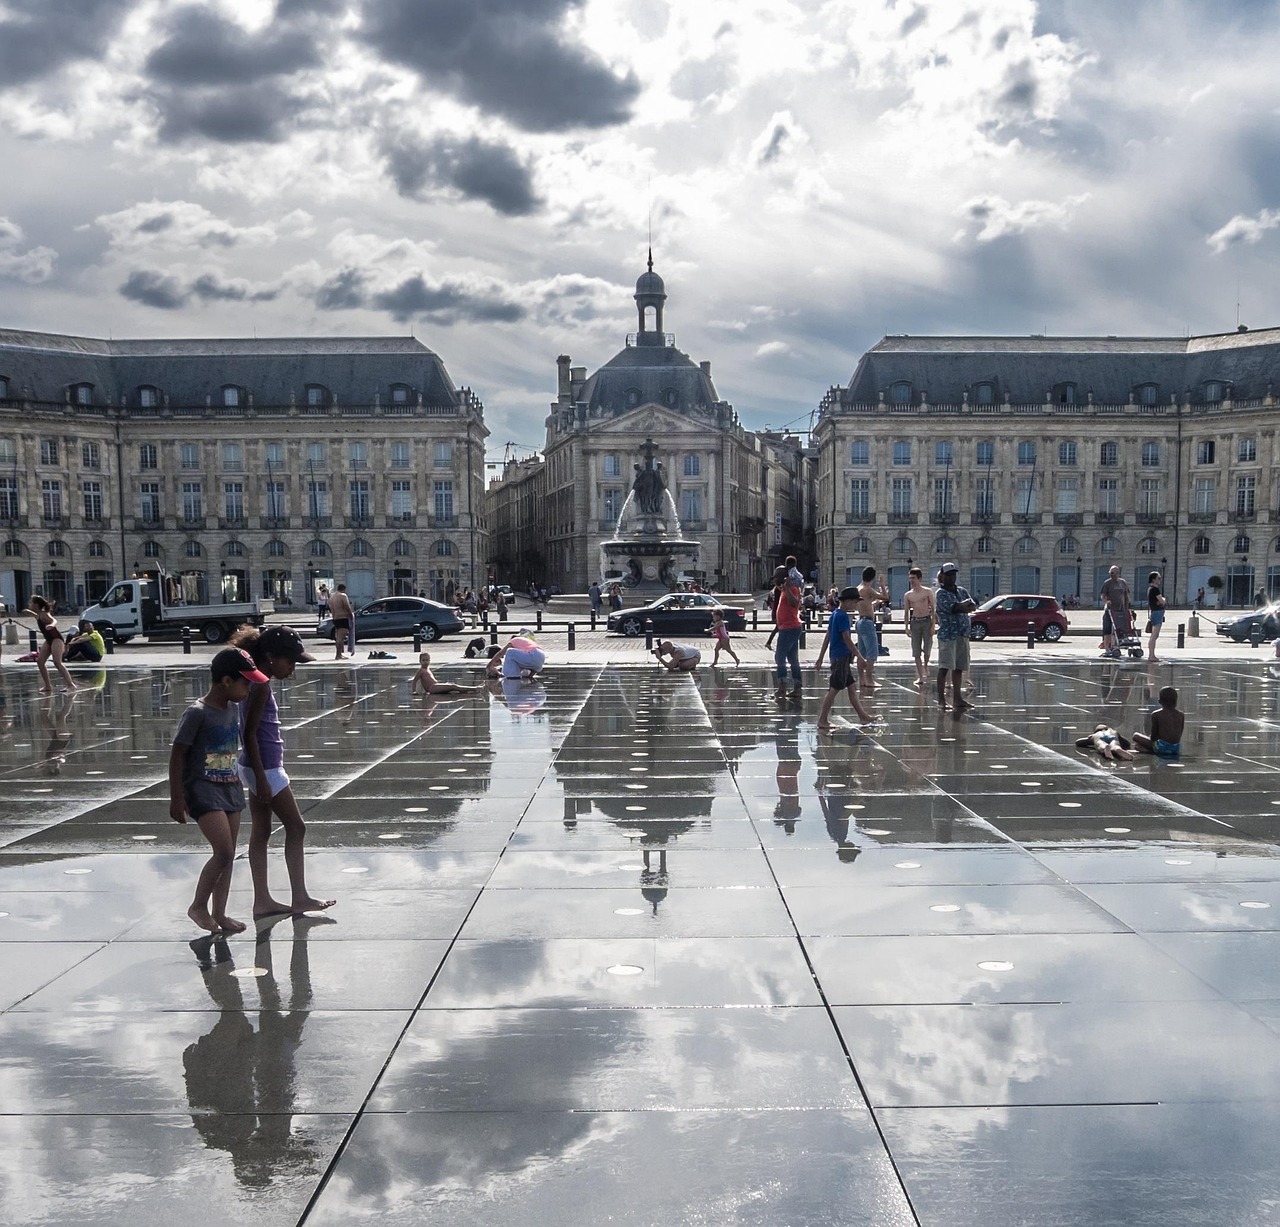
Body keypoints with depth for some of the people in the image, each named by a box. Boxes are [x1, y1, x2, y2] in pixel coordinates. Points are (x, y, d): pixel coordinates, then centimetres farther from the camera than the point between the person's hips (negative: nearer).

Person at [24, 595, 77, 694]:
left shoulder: (44, 615, -13)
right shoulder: (39, 615, 14)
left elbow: (54, 620, -35)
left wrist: (51, 625, -57)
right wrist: (29, 612, 55)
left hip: (56, 639, -10)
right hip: (49, 640, 10)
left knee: (57, 662, -23)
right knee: (40, 661, 2)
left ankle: (70, 684, -27)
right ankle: (48, 686, 6)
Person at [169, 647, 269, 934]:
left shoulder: (234, 709, 6)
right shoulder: (197, 713, -15)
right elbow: (177, 755, -13)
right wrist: (177, 799, -13)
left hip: (231, 789, 8)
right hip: (204, 791, -8)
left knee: (228, 855, 10)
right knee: (224, 852, -15)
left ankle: (219, 913, 20)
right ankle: (198, 905, 4)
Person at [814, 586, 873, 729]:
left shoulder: (835, 614, 13)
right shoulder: (843, 616, -15)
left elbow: (827, 637, 15)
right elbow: (847, 638, -19)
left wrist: (820, 658, 16)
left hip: (842, 657, 10)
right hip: (841, 657, -10)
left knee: (852, 687, 14)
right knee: (834, 689, -4)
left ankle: (863, 715, 20)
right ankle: (822, 720, -1)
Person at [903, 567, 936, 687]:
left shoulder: (927, 592, 0)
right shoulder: (907, 595, 6)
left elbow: (933, 609, 0)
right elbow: (906, 612, 10)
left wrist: (933, 625, -7)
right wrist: (907, 627, 0)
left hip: (926, 621, -2)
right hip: (914, 622, 2)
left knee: (927, 648, -5)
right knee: (916, 652, -1)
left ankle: (926, 666, 25)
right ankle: (920, 676, 5)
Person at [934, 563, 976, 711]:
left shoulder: (962, 591, 17)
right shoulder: (941, 593, -2)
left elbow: (973, 606, 2)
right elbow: (951, 608, -17)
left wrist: (959, 607, -14)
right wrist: (964, 606, -5)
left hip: (963, 634, 6)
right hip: (947, 634, -6)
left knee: (959, 668, 9)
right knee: (944, 667, -6)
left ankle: (957, 698, 15)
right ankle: (941, 699, -4)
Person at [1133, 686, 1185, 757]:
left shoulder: (1156, 714, -6)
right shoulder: (1181, 715, 5)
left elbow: (1153, 737, -3)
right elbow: (1179, 735, 11)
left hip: (1162, 748, -5)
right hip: (1177, 749, 5)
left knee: (1136, 736, 11)